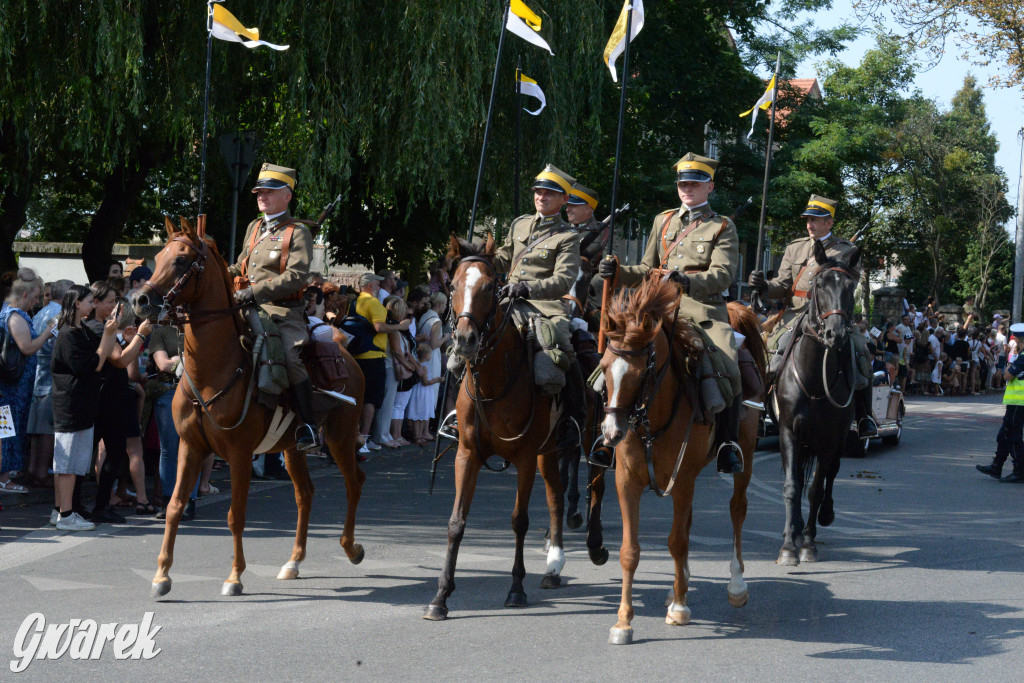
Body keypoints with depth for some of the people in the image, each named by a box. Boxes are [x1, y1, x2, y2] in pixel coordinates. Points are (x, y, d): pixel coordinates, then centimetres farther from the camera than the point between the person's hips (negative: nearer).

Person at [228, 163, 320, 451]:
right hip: (251, 309, 8)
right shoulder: (253, 228, 19)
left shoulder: (298, 232, -3)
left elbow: (296, 276, -17)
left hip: (284, 311, -8)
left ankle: (309, 427, -18)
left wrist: (255, 291, -24)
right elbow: (240, 267, 31)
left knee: (291, 358, -27)